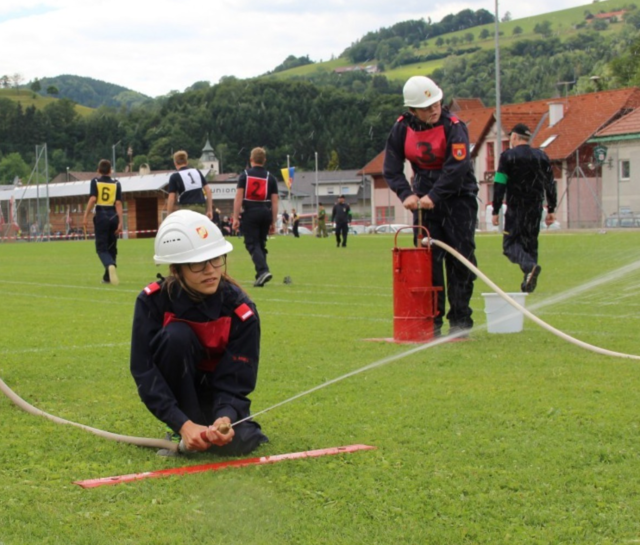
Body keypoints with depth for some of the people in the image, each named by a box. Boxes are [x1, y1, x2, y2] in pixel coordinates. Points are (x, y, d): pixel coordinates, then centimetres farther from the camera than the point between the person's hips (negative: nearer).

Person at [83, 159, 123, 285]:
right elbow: (118, 204, -1)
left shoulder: (95, 182, 3)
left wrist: (86, 217, -8)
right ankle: (107, 277, 17)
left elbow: (92, 199, -10)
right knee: (111, 248, 13)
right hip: (113, 216, 2)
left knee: (101, 248, -1)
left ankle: (110, 265, -32)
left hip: (101, 216, -2)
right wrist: (120, 223, -2)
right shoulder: (116, 183, 7)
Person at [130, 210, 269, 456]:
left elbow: (236, 382, -21)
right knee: (176, 335, -30)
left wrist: (225, 419, -44)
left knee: (235, 442, -30)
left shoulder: (241, 310, -21)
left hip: (217, 394, 1)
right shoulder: (153, 301, -22)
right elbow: (143, 370, -26)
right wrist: (184, 425, -37)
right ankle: (184, 435, -15)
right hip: (178, 393, -1)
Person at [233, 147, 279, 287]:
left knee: (252, 244, -3)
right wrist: (273, 222, 8)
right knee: (261, 244, 14)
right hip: (265, 213, 3)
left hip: (250, 213, -3)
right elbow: (274, 202, 4)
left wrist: (235, 217, -5)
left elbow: (238, 197, -6)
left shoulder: (244, 175, 2)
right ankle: (260, 277, 15)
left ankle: (263, 270, -25)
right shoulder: (270, 177, 8)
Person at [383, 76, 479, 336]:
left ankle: (460, 320, 2)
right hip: (425, 197, 3)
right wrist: (406, 194, -19)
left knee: (460, 259, -5)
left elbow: (457, 167, -24)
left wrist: (434, 197, -30)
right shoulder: (402, 128, -4)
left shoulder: (453, 126, -16)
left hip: (458, 197, -3)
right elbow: (391, 167, -4)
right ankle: (431, 320, 6)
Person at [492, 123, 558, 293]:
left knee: (510, 243, -3)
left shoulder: (508, 156, -4)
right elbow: (550, 184, 11)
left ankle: (529, 266, -30)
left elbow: (499, 185, -8)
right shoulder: (541, 156, 11)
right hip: (535, 209, 5)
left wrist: (495, 211, -6)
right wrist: (551, 210, 15)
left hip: (516, 208, -5)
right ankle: (528, 282, 8)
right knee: (530, 241, 13)